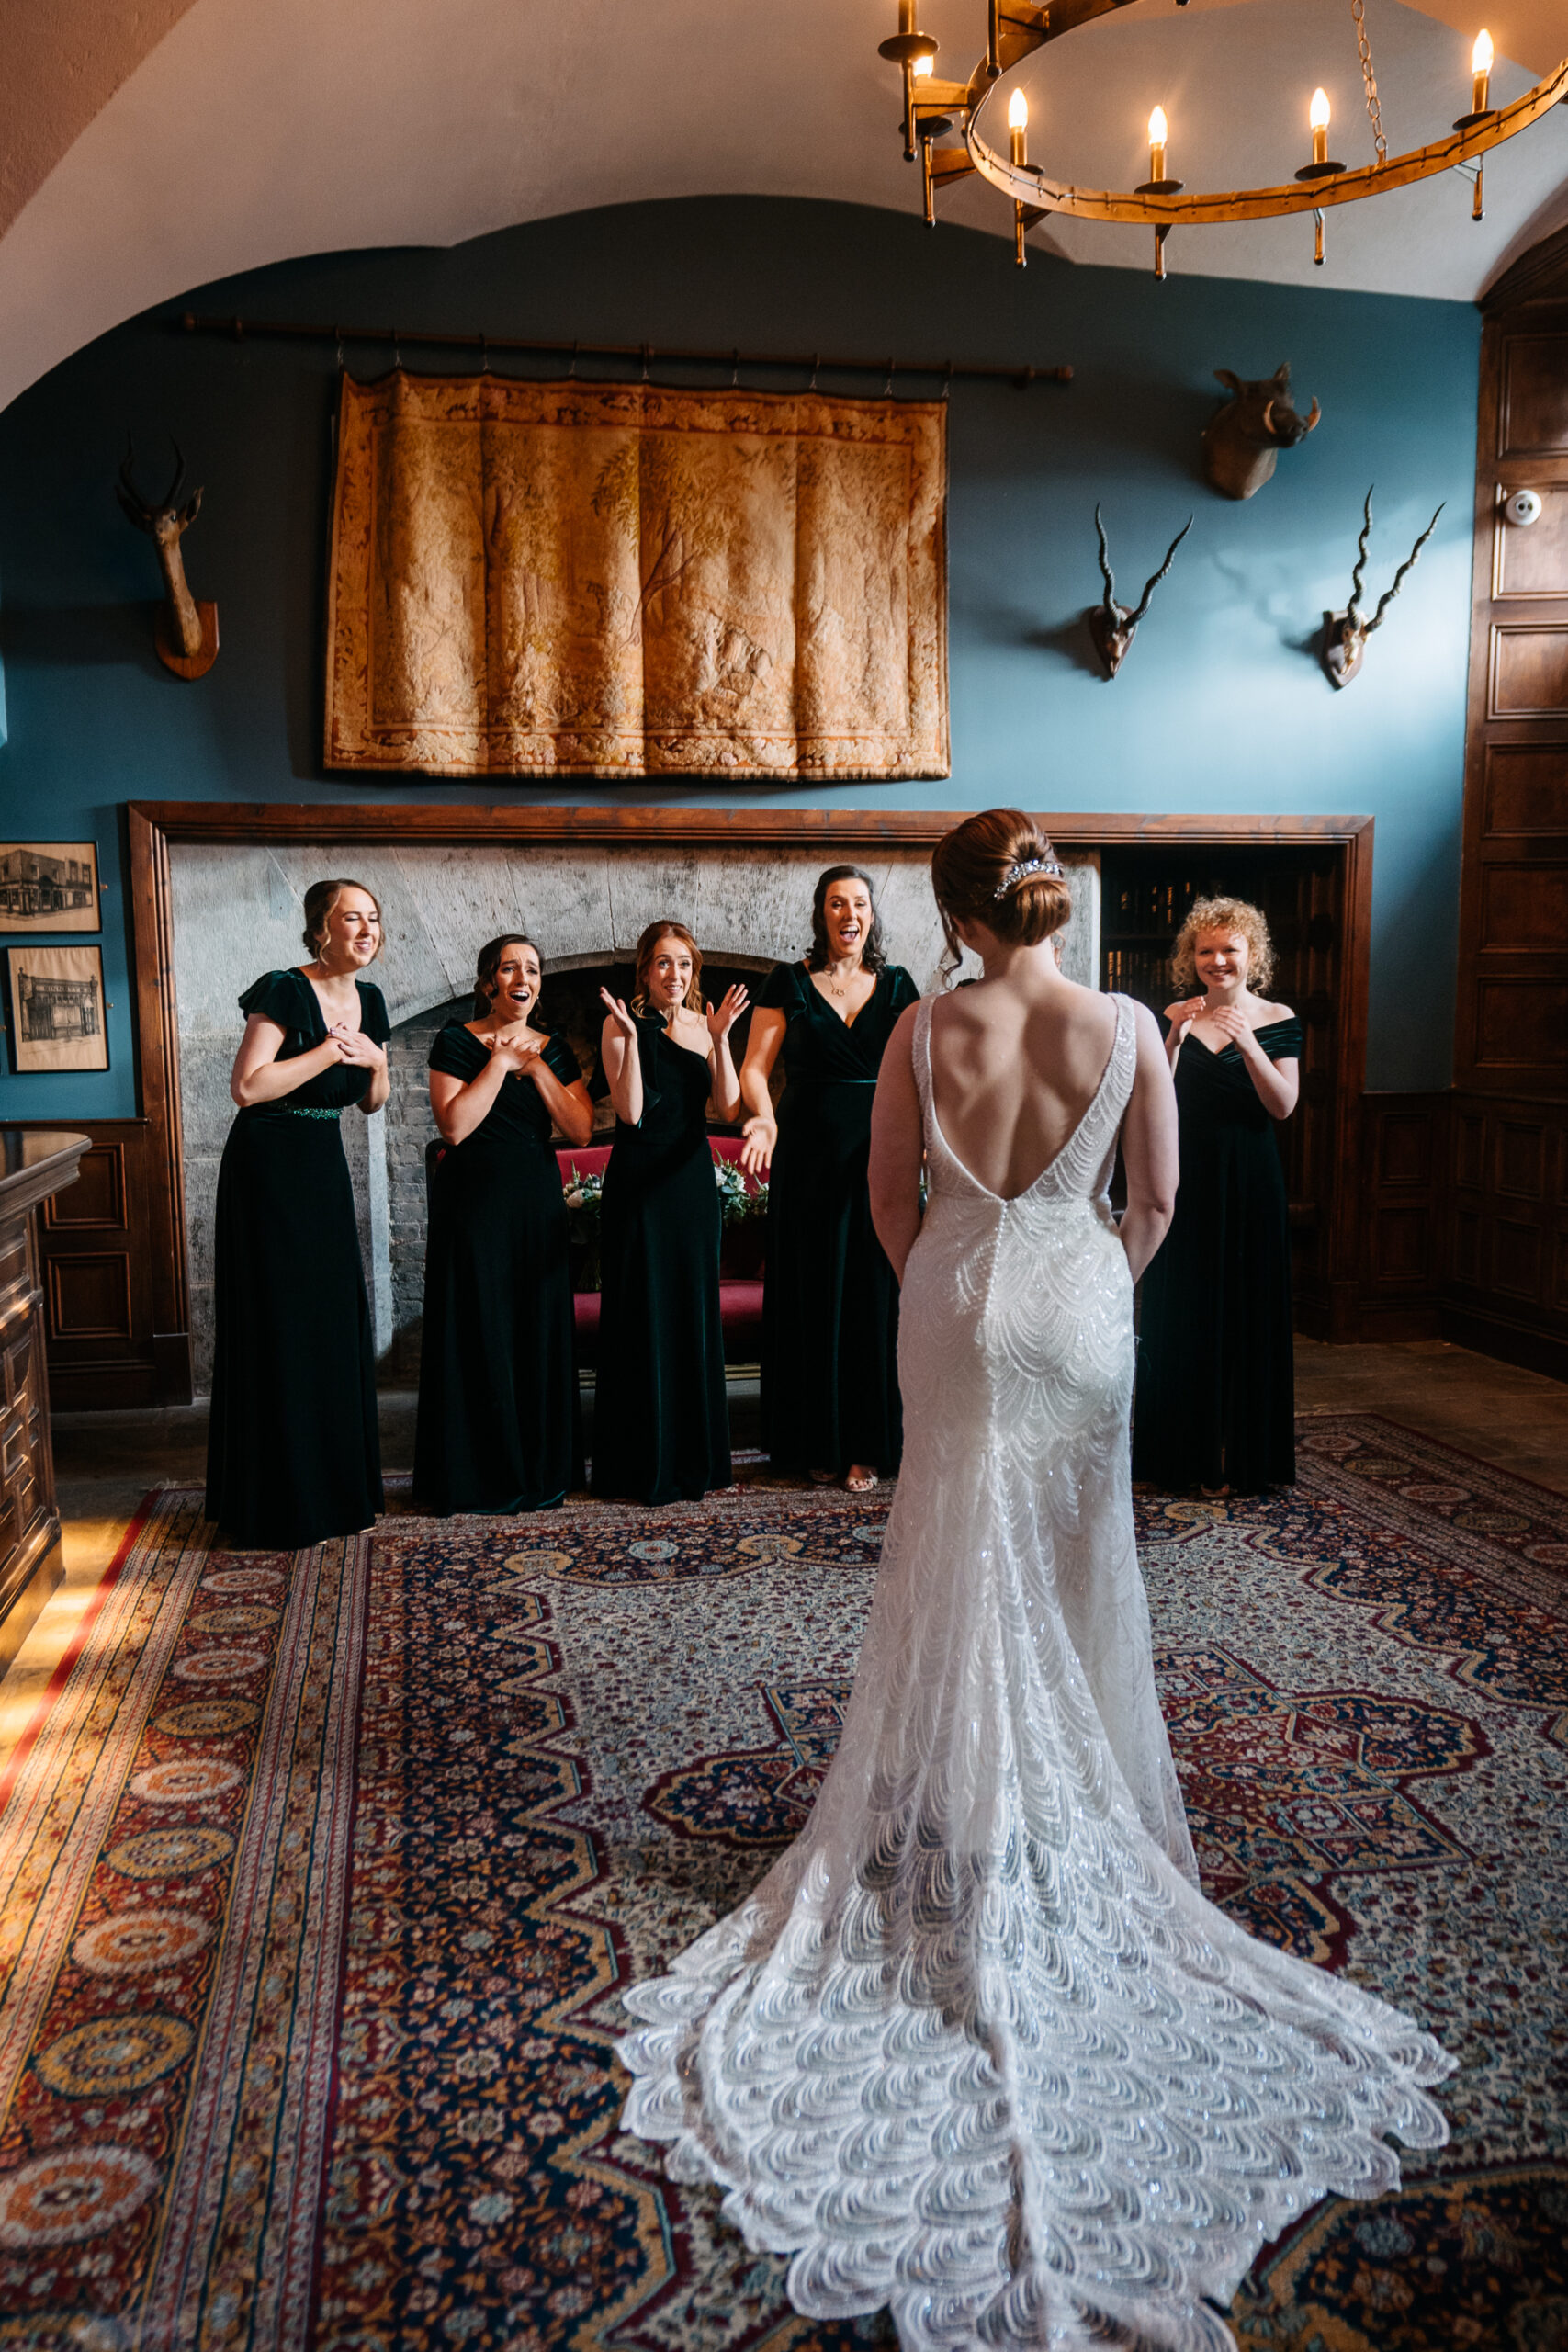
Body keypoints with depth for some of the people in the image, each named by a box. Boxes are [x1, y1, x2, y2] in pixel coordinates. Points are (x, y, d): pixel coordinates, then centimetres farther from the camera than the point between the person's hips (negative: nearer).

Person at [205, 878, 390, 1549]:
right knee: (279, 1328, -3)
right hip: (268, 1166, -8)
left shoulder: (368, 999, 8)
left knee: (336, 1320, 10)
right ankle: (278, 1501, 8)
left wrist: (374, 1059, -4)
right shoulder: (284, 991, -16)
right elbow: (248, 1086, -25)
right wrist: (331, 1050, -21)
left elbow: (372, 1102, 16)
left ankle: (334, 1484, 23)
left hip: (324, 1165, 8)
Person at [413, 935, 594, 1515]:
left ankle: (540, 1468, 17)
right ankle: (475, 1473, 10)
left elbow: (581, 1130, -2)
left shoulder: (555, 1049, 10)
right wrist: (501, 1061, -12)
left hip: (536, 1200, 4)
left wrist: (535, 1066, -7)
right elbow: (455, 1125, -17)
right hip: (473, 1199, -4)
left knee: (540, 1329, 6)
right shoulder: (457, 1041, -3)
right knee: (477, 1331, -1)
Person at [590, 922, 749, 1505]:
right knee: (645, 1314, -1)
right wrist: (629, 1035, -22)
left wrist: (720, 1038, -11)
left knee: (695, 1313, 10)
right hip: (639, 1183, -5)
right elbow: (630, 1111, -15)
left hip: (692, 1178, 5)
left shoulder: (704, 1024, 8)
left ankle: (695, 1457, 23)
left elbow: (727, 1108, -2)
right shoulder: (623, 1024, -5)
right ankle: (647, 1466, 10)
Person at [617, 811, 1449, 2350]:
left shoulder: (925, 1029, -10)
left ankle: (957, 1823, 24)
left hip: (956, 1307, 0)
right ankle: (1073, 1810, 28)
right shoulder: (1127, 1027, -10)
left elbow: (889, 1198, -2)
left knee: (962, 1560, 14)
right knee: (1074, 1569, 15)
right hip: (1078, 1302, 0)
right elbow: (1155, 1199, -1)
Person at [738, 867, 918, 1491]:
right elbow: (756, 1067, -3)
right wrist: (764, 1119, -22)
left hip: (877, 1154, 1)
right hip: (808, 1154, -1)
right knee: (812, 1293, 5)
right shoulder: (789, 982, 2)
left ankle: (866, 1445, 14)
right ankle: (816, 1442, 16)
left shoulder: (896, 984, 7)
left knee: (872, 1294, 3)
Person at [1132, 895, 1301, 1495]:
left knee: (1248, 1314, 3)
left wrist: (1247, 1043, -20)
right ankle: (1187, 1451, 17)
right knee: (1181, 1315, 4)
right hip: (1186, 1181, 1)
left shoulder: (1277, 1020, 2)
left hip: (1250, 1182, -1)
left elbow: (1283, 1106, -7)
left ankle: (1239, 1457, 14)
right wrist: (1175, 1039, -16)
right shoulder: (1176, 1018, 4)